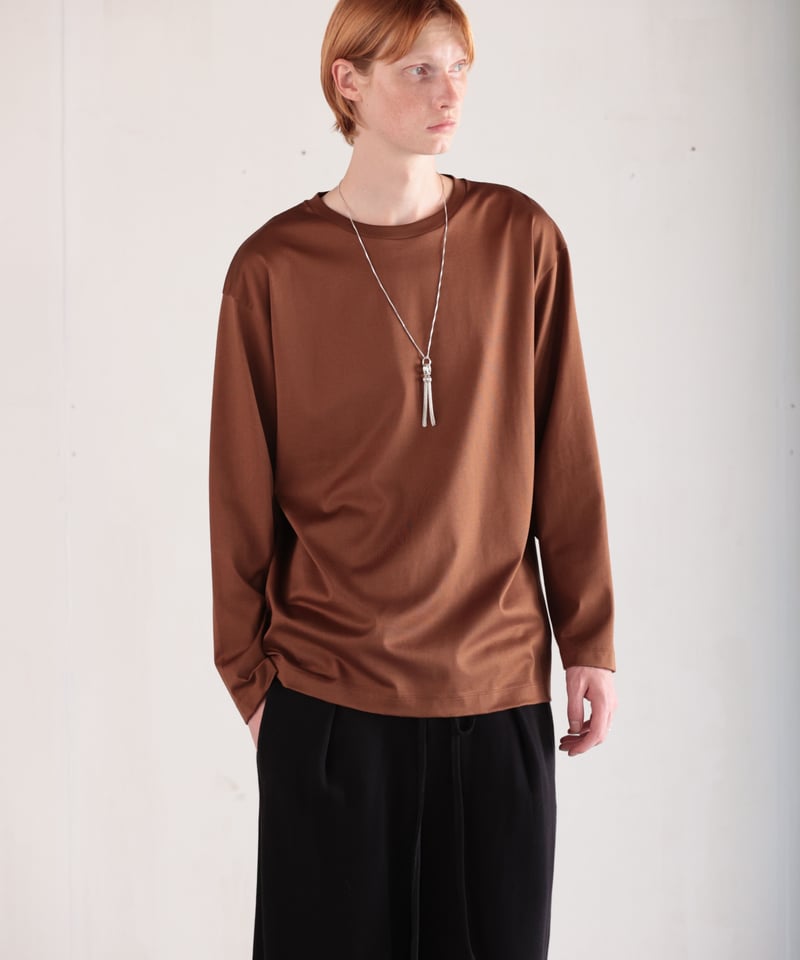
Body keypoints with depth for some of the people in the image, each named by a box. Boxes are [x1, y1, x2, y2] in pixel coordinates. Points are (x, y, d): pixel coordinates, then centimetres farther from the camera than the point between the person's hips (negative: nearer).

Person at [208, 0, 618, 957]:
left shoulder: (521, 239, 1)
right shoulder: (273, 268, -3)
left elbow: (566, 458, 4)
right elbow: (242, 492, 2)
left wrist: (590, 641, 2)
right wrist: (247, 674, 5)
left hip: (501, 685, 2)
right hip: (328, 697, -1)